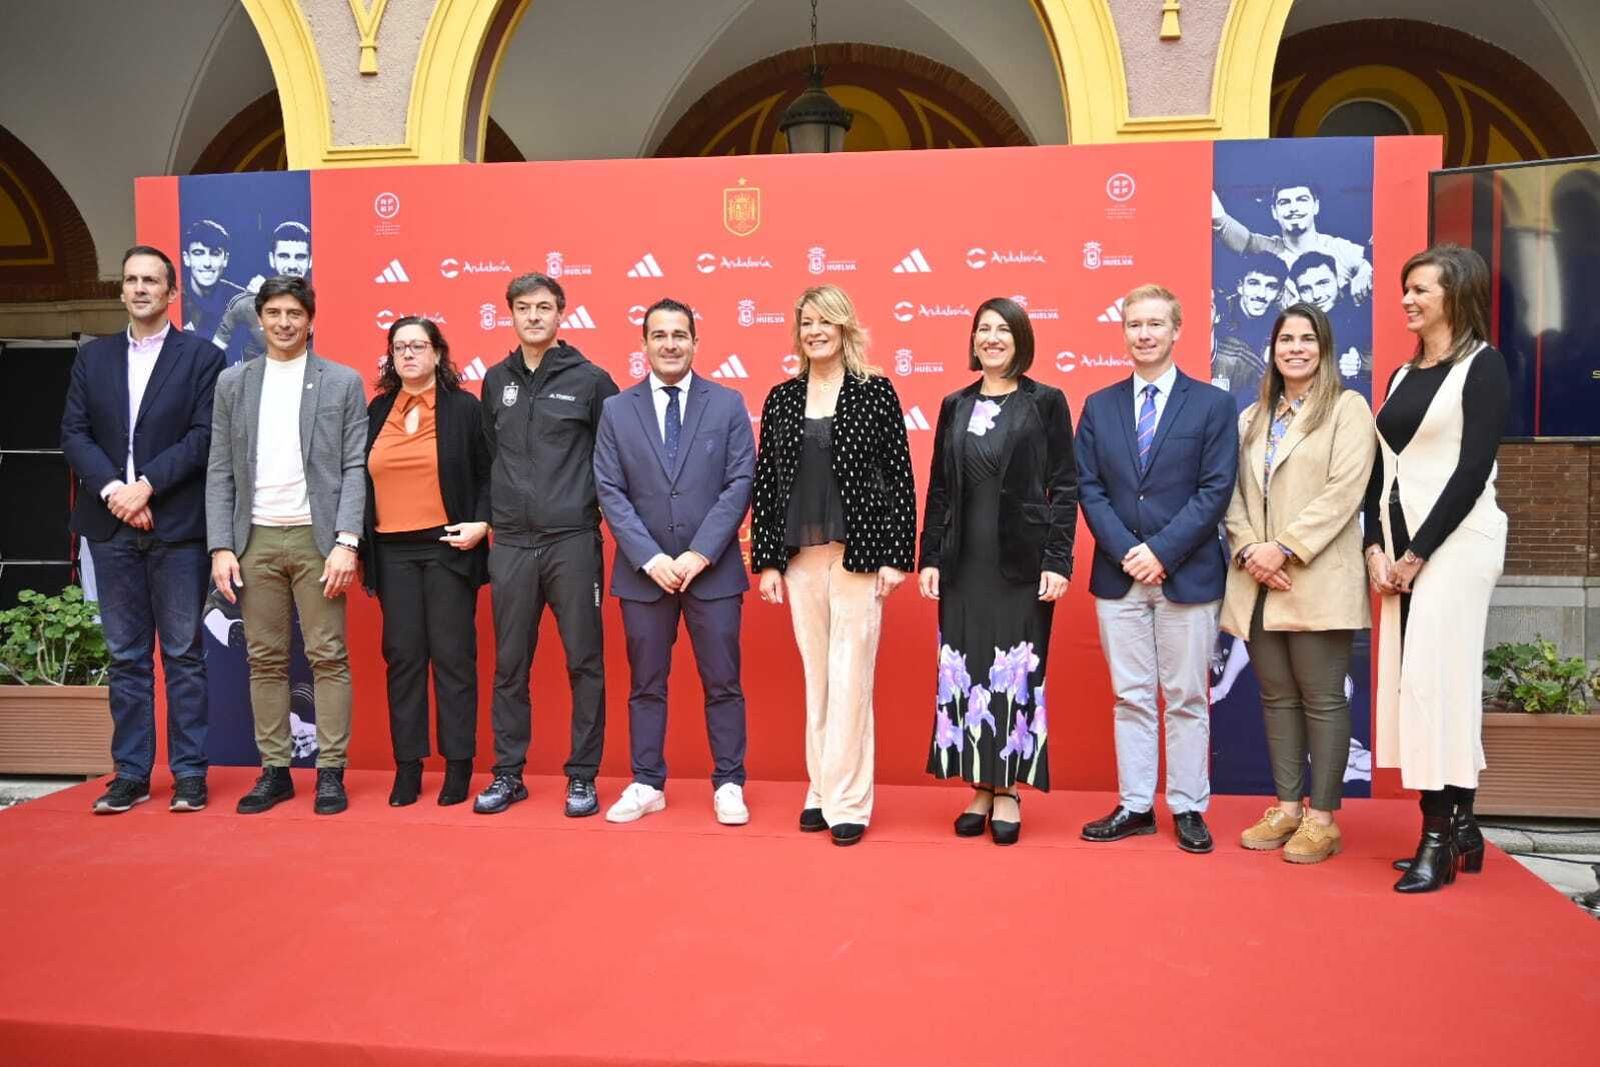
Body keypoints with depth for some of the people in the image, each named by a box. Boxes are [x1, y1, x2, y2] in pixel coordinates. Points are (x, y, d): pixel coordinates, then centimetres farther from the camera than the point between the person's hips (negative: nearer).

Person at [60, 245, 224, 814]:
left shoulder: (201, 356, 2)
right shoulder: (93, 356, 13)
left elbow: (204, 436, -7)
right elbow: (74, 433, 6)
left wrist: (146, 485, -15)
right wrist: (112, 488, -10)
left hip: (177, 527, -4)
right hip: (112, 527, 4)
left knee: (183, 654, 2)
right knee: (126, 656, 8)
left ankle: (189, 773, 8)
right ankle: (131, 773, 15)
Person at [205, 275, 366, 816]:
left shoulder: (343, 382, 4)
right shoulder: (233, 382, 12)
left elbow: (355, 467, -2)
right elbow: (220, 471, 9)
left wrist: (346, 541, -11)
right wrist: (221, 546, 0)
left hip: (317, 536, -3)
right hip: (256, 538, 3)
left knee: (328, 657, -1)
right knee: (265, 660, 7)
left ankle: (330, 771, 5)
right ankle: (274, 770, 16)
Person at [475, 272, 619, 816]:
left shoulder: (590, 379, -1)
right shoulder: (496, 380, 10)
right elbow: (488, 453, 17)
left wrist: (594, 503, 0)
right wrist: (493, 511, 10)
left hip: (573, 541, -3)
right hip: (511, 544, 3)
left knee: (584, 663, 2)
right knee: (509, 666, 9)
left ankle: (582, 777, 13)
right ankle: (508, 774, 20)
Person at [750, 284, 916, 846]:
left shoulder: (876, 392, 0)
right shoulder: (781, 398, 9)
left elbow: (900, 476, -2)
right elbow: (764, 480, 9)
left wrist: (896, 555, -8)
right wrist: (766, 559, 5)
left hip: (858, 553, -3)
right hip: (799, 556, 4)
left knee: (849, 674, -3)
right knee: (815, 674, 9)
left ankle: (847, 799, 4)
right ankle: (821, 789, 19)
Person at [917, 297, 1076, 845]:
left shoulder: (1046, 402, 1)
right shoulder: (955, 406, 11)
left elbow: (1065, 488, -3)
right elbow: (938, 489, 10)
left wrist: (1057, 561, -10)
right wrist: (929, 558, 4)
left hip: (1022, 561, -3)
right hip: (964, 563, 3)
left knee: (1017, 673, 2)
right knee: (965, 673, 5)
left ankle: (1009, 790, 13)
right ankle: (979, 787, 16)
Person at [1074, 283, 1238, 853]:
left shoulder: (1212, 404, 1)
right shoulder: (1099, 406, 9)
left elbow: (1215, 490, -7)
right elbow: (1089, 487, 3)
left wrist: (1161, 551, -15)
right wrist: (1127, 552, -10)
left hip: (1188, 575, -2)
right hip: (1118, 575, 2)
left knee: (1186, 698, 6)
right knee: (1131, 698, 9)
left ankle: (1188, 809, 17)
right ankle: (1135, 806, 18)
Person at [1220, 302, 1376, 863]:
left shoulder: (1348, 407, 1)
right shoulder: (1252, 417, 17)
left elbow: (1344, 490, -10)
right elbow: (1235, 494, 11)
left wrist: (1284, 548, -17)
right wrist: (1248, 550, -7)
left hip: (1317, 580, -5)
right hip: (1257, 581, 5)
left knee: (1321, 698, -1)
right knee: (1276, 696, 9)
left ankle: (1322, 818, 7)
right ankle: (1286, 807, 18)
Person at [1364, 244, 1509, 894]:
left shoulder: (1483, 366, -4)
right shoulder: (1404, 375, 16)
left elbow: (1473, 469, -12)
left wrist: (1417, 553, -14)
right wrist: (1376, 548, 0)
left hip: (1454, 540, -7)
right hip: (1400, 545, 7)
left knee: (1438, 678, -9)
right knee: (1412, 679, 6)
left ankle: (1438, 838, -2)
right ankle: (1461, 829, 15)